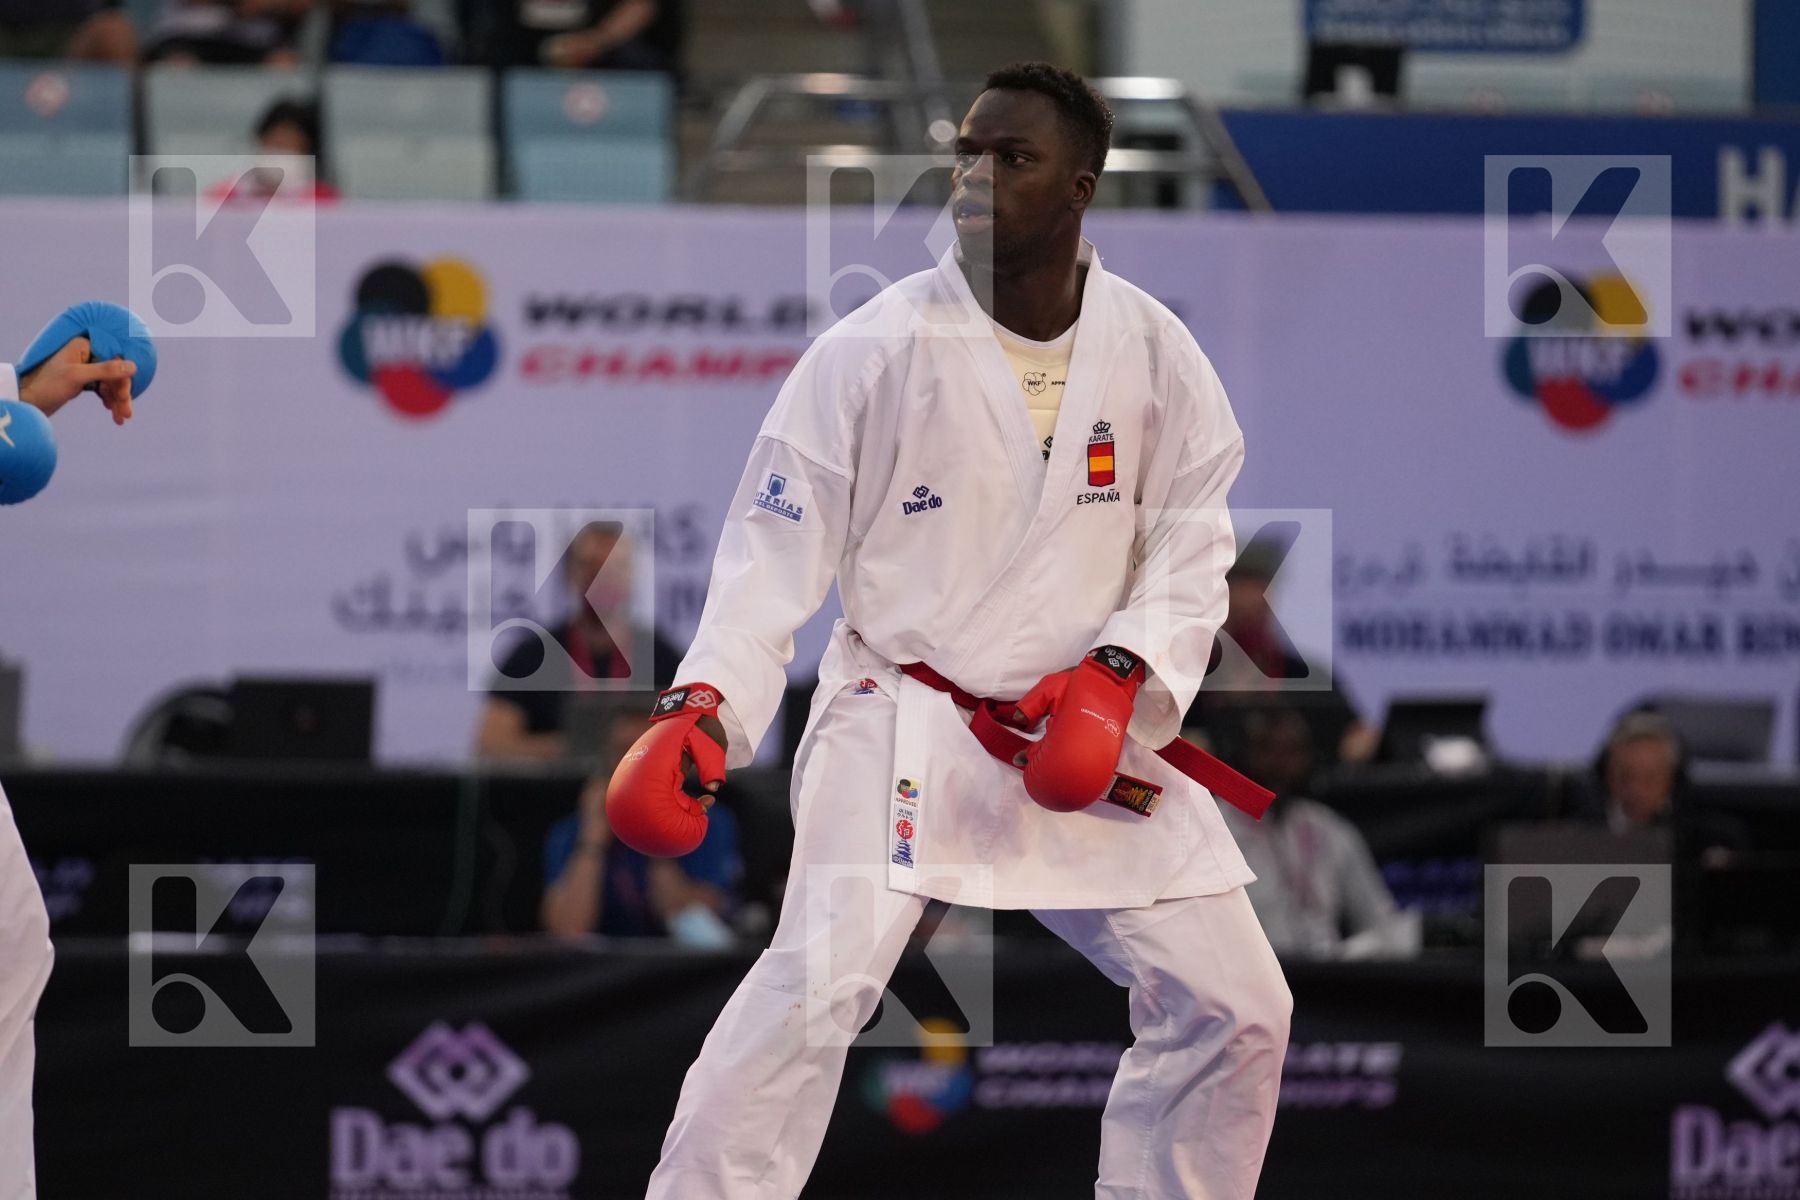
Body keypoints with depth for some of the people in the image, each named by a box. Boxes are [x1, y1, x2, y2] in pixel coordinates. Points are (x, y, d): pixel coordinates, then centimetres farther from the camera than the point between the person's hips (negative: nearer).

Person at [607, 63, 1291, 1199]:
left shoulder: (1155, 352, -3)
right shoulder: (876, 349, -12)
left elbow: (1192, 544, 3)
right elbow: (775, 550, -9)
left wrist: (1120, 678, -15)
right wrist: (702, 707, -22)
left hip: (1089, 728, 4)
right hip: (905, 714, -4)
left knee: (1233, 1008, 6)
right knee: (821, 986, -24)